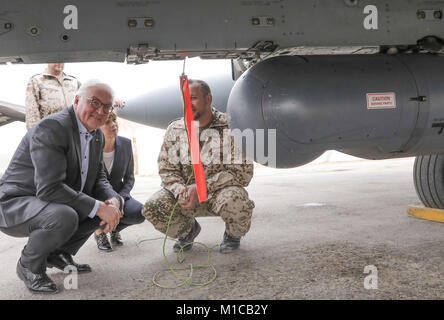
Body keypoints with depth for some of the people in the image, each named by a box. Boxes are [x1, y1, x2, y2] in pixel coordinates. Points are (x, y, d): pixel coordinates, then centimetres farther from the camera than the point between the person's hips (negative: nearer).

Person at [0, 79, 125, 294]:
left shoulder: (97, 136, 5)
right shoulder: (52, 128, -24)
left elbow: (98, 178, 8)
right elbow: (50, 188, -31)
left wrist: (113, 200, -15)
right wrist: (98, 208, -30)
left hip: (57, 204, 9)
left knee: (111, 203, 2)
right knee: (64, 217, -36)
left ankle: (59, 253, 13)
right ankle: (29, 266, -5)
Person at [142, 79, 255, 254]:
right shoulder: (174, 130, 0)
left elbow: (243, 172, -17)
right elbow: (166, 169, 3)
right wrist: (180, 190, -20)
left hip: (219, 192, -3)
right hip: (186, 192, 4)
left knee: (234, 198, -37)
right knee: (152, 207, -20)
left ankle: (233, 235, 1)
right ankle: (188, 229, 14)